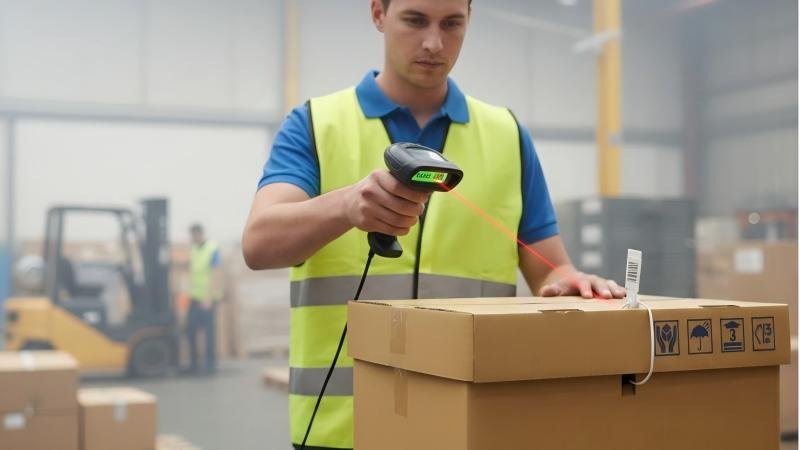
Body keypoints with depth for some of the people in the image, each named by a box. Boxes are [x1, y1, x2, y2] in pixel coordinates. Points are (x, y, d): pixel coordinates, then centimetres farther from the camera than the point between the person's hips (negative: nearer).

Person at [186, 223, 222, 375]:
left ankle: (210, 365, 6)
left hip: (208, 299, -7)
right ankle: (193, 365, 13)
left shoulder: (213, 249, -10)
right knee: (191, 330, 5)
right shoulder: (194, 250, 13)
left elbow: (217, 275, -16)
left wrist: (209, 297, -22)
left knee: (209, 331, -2)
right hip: (195, 297, 7)